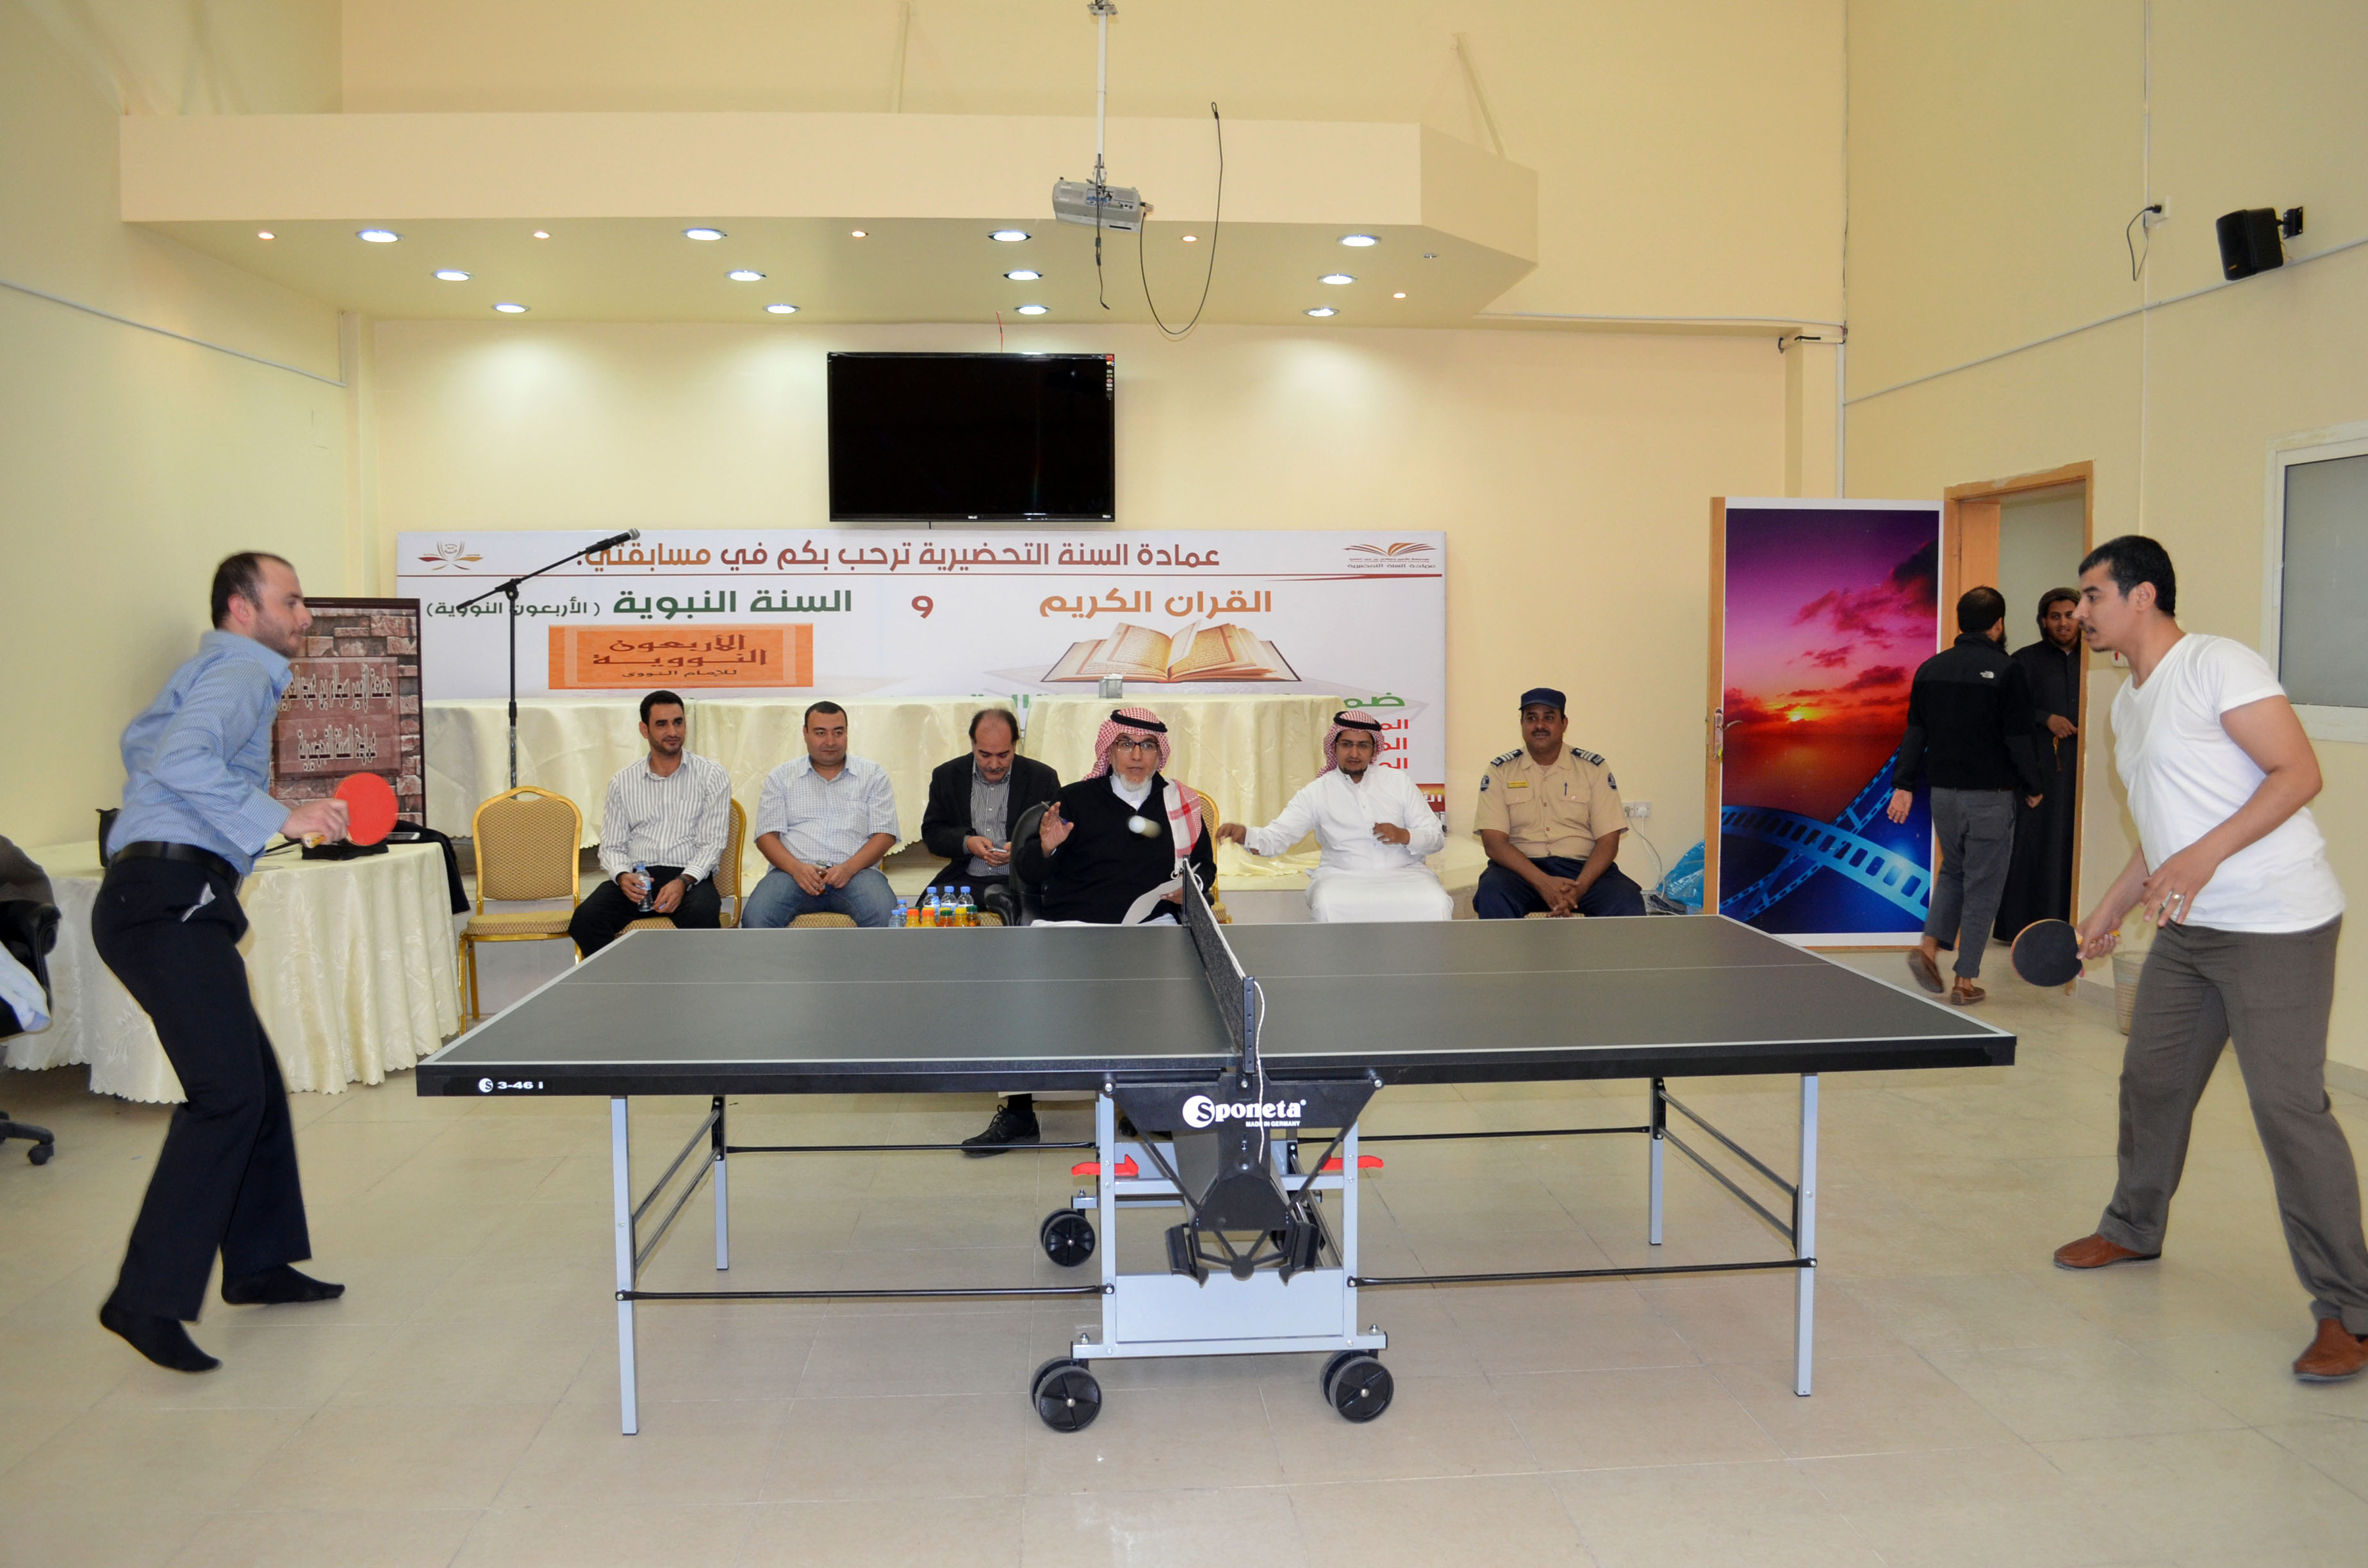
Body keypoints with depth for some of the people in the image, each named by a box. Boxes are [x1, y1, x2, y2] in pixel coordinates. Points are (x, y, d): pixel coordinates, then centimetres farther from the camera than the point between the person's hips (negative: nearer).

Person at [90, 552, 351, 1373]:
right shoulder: (242, 672, -6)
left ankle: (258, 1262, 25)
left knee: (256, 1080, 15)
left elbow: (143, 742, 40)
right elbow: (181, 759, -22)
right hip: (171, 899, -11)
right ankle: (147, 1299, -15)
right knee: (226, 1093, -16)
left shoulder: (210, 674, 27)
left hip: (161, 900, 11)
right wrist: (280, 818, -21)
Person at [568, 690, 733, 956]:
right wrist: (622, 876, -11)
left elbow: (712, 844, 0)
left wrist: (683, 882, -17)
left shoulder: (712, 776, 6)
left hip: (690, 877, -2)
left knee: (701, 915, -37)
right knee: (586, 918, -26)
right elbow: (611, 846, 13)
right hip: (636, 877, 2)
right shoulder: (623, 782, 14)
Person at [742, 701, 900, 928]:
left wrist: (849, 868, -12)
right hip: (794, 871, 1)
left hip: (856, 870, -1)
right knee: (755, 916, -30)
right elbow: (767, 835, 7)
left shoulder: (873, 775, 14)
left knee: (886, 916, -33)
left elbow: (885, 835, 5)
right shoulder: (780, 777, 15)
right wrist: (796, 868, -13)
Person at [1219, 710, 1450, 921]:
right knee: (1327, 906, -34)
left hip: (1403, 872, 1)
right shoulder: (1317, 793, 7)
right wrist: (1245, 835, -24)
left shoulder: (1397, 781, 11)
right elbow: (1276, 837, -3)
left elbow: (1437, 838, 11)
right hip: (1343, 877, -1)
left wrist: (1404, 836, -11)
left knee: (1435, 904, -29)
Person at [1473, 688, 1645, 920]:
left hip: (1583, 868, 1)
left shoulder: (1594, 768, 7)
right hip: (1522, 869, -1)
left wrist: (1578, 888, -18)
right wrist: (1543, 883, -20)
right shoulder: (1500, 770, 6)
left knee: (1628, 902, -29)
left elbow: (1608, 841, 1)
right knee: (1491, 896, -34)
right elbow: (1494, 842, -5)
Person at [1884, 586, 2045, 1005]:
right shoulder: (2006, 672, -11)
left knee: (1953, 871, 22)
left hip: (1943, 792, 5)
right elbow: (2018, 740, -10)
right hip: (1990, 796, -5)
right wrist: (2032, 788, 4)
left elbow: (1915, 732, 7)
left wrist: (1904, 784, 9)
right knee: (1982, 885, 4)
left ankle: (1929, 944, 4)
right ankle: (1965, 981, 7)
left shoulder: (1930, 669, 6)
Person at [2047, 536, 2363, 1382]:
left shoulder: (2219, 665, -12)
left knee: (2289, 1106, -9)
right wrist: (2108, 913, 21)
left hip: (2276, 927, -9)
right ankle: (2134, 1228, 36)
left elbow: (2299, 772, -19)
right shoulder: (2128, 704, 15)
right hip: (2189, 931, 9)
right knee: (2151, 1081, 16)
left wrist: (2204, 857, -28)